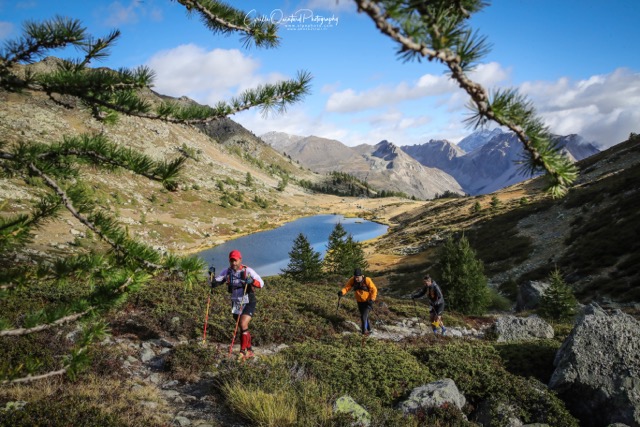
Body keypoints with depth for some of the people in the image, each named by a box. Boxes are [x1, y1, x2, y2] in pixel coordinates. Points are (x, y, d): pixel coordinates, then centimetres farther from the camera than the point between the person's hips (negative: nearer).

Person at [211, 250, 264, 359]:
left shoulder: (248, 271, -15)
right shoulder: (227, 272, -2)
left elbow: (261, 283, -18)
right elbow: (214, 284, 1)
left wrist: (252, 281, -37)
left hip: (248, 303, -5)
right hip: (236, 304, 5)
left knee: (243, 325, -21)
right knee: (244, 329, 14)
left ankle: (243, 351, -10)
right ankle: (250, 351, 29)